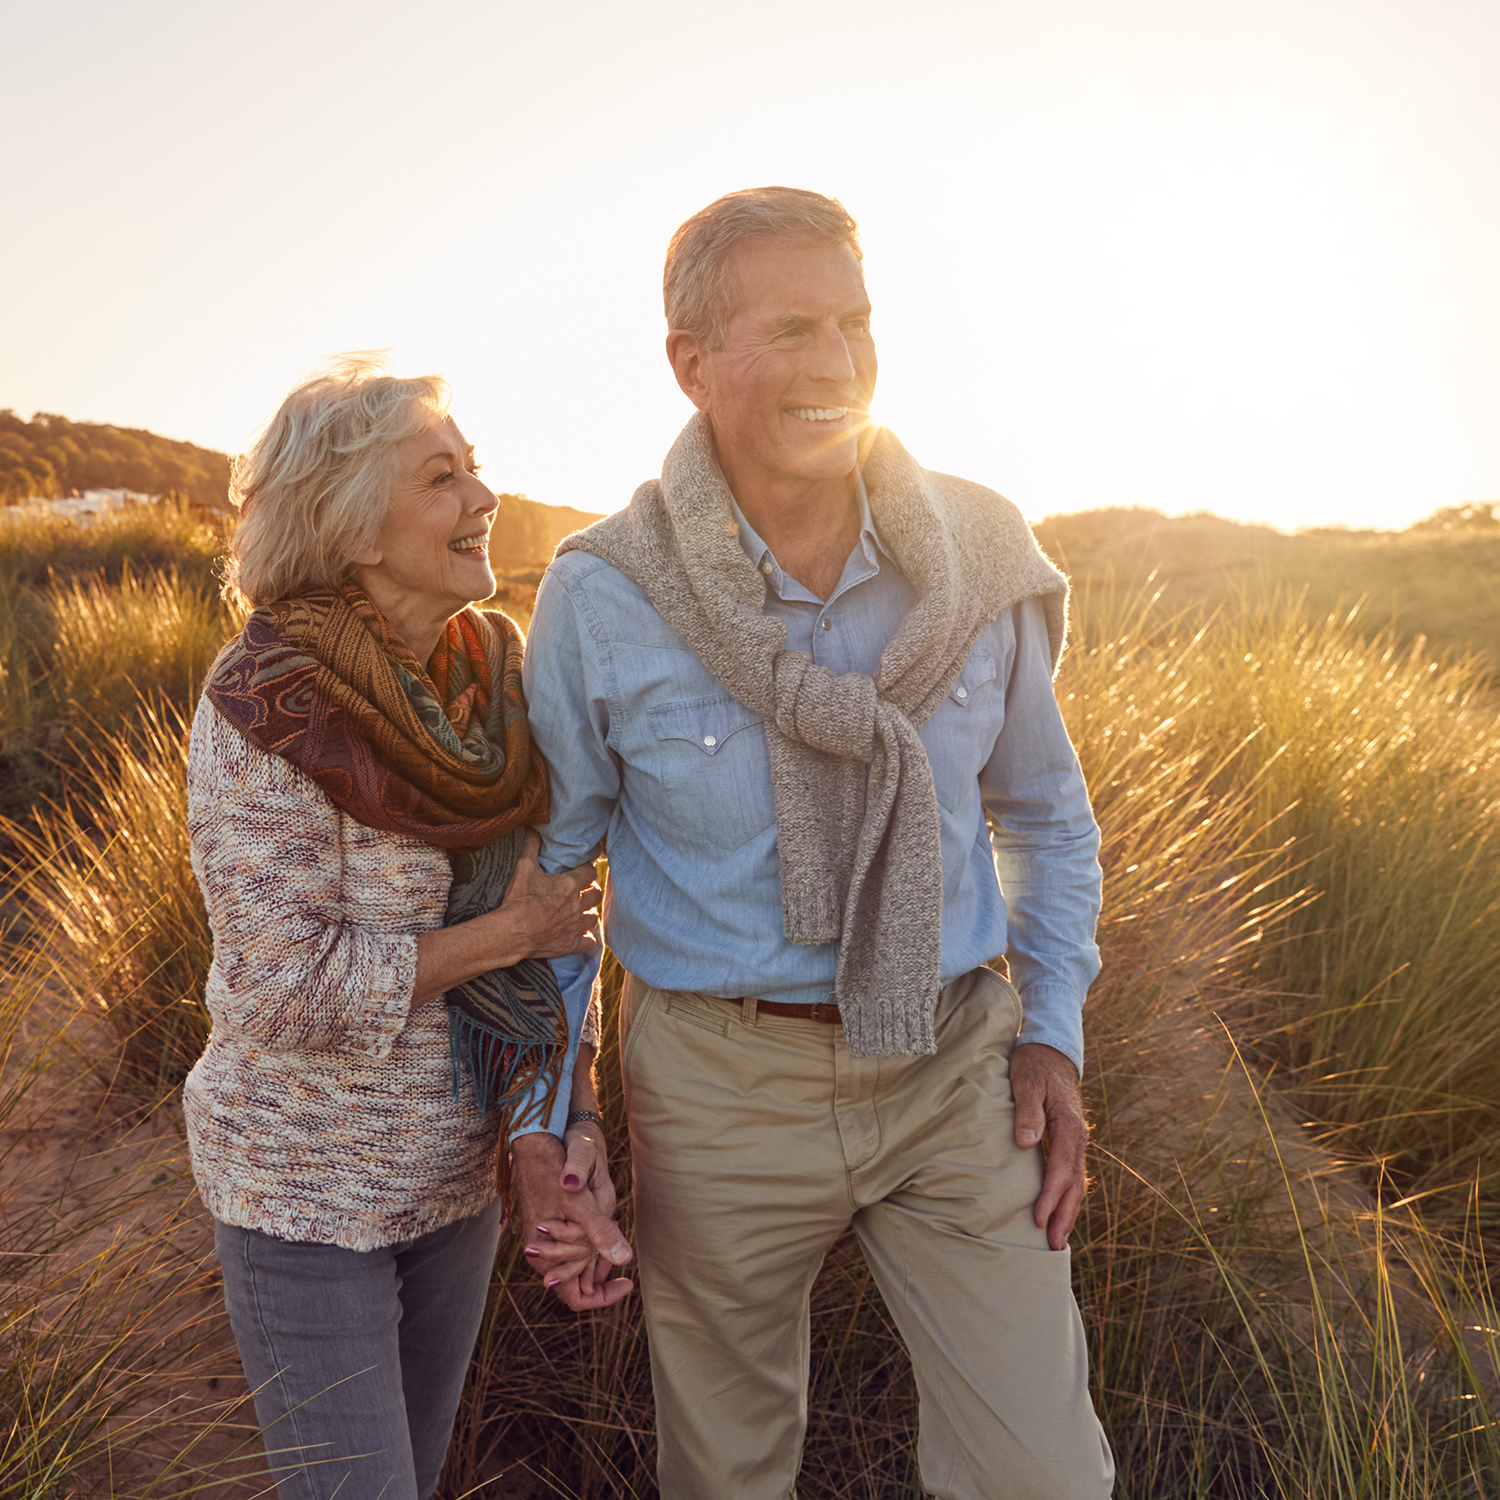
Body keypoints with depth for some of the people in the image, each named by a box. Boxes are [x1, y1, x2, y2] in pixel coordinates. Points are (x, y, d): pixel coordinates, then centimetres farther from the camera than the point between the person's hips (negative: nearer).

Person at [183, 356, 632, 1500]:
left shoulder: (496, 683, -5)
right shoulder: (264, 705, -21)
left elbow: (558, 923, -4)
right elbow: (291, 988, -23)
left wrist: (563, 1131, -16)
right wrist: (511, 932, -18)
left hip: (456, 1177, 6)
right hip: (306, 1192, -5)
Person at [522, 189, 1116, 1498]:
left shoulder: (978, 561, -8)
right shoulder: (602, 599, -14)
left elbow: (1045, 810, 8)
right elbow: (545, 863, -1)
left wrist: (1054, 1031, -1)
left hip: (954, 1067, 2)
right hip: (723, 1080, -1)